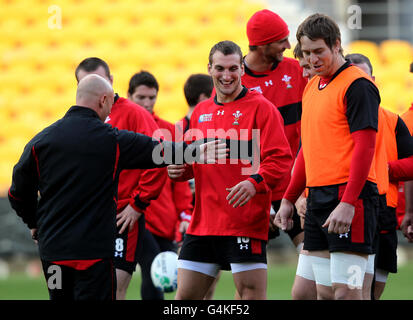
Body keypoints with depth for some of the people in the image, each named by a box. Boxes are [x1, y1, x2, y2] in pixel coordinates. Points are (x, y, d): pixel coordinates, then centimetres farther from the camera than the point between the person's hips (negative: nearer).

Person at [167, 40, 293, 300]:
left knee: (252, 294, -7)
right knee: (186, 295, 7)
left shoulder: (260, 108, -4)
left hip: (246, 222, -6)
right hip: (203, 222, 6)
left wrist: (254, 183, -28)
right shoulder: (201, 111, 16)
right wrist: (180, 169, 4)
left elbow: (281, 159, -11)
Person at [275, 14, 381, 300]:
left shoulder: (357, 85, -9)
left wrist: (348, 203, -23)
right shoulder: (312, 87, 18)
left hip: (349, 196, -9)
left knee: (346, 291, -13)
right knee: (322, 292, 7)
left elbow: (365, 147, -16)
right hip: (317, 198, 9)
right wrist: (289, 199, 23)